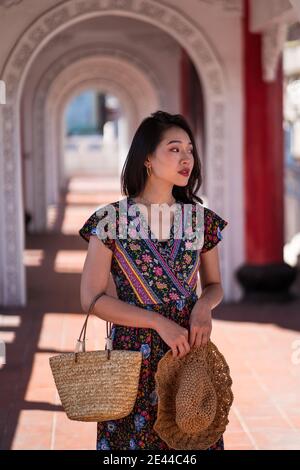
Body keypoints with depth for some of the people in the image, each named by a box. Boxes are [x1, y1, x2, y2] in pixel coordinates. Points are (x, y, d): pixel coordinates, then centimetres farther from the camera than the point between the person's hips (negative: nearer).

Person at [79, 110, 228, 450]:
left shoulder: (202, 219, 2)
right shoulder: (111, 220, -8)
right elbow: (91, 298, -9)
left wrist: (204, 305, -11)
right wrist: (158, 321, -17)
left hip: (190, 351, 3)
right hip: (133, 357, -2)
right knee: (133, 436, 8)